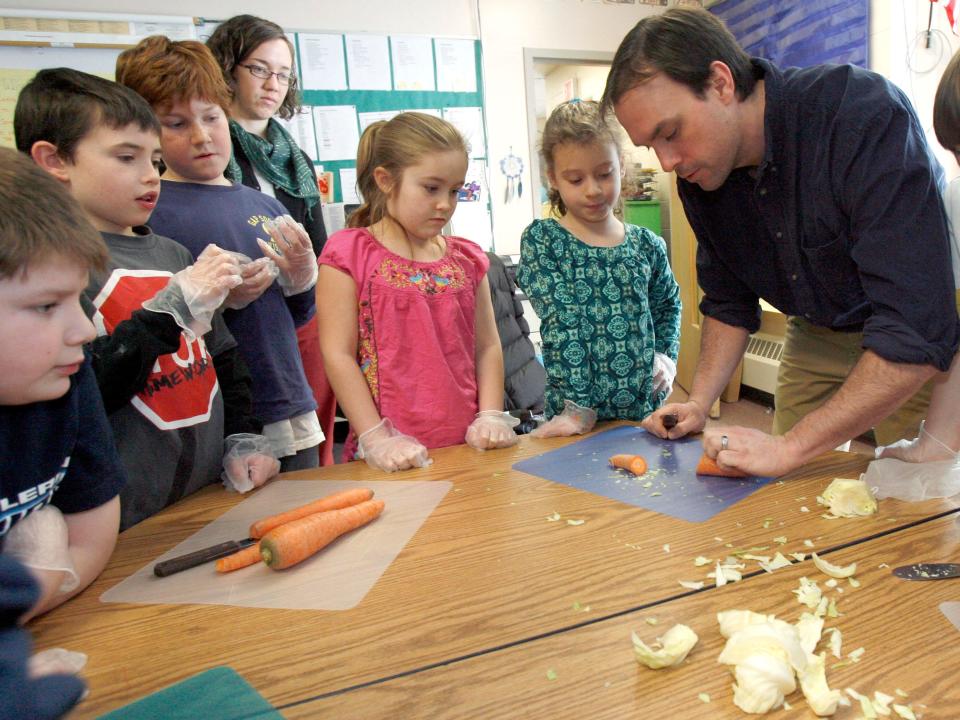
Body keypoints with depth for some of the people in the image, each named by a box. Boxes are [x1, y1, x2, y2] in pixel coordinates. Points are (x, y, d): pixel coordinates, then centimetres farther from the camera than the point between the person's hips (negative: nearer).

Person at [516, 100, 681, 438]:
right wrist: (578, 407, -21)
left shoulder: (648, 245, 2)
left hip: (645, 410, 4)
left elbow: (669, 304, 20)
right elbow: (560, 324, -16)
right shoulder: (541, 240, -8)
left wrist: (667, 357, 3)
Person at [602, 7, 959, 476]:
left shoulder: (867, 119, -31)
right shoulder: (697, 174, -11)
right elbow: (729, 303, 3)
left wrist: (790, 447, -36)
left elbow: (919, 335, -36)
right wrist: (698, 404, -8)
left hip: (917, 357, -5)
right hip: (818, 336, 5)